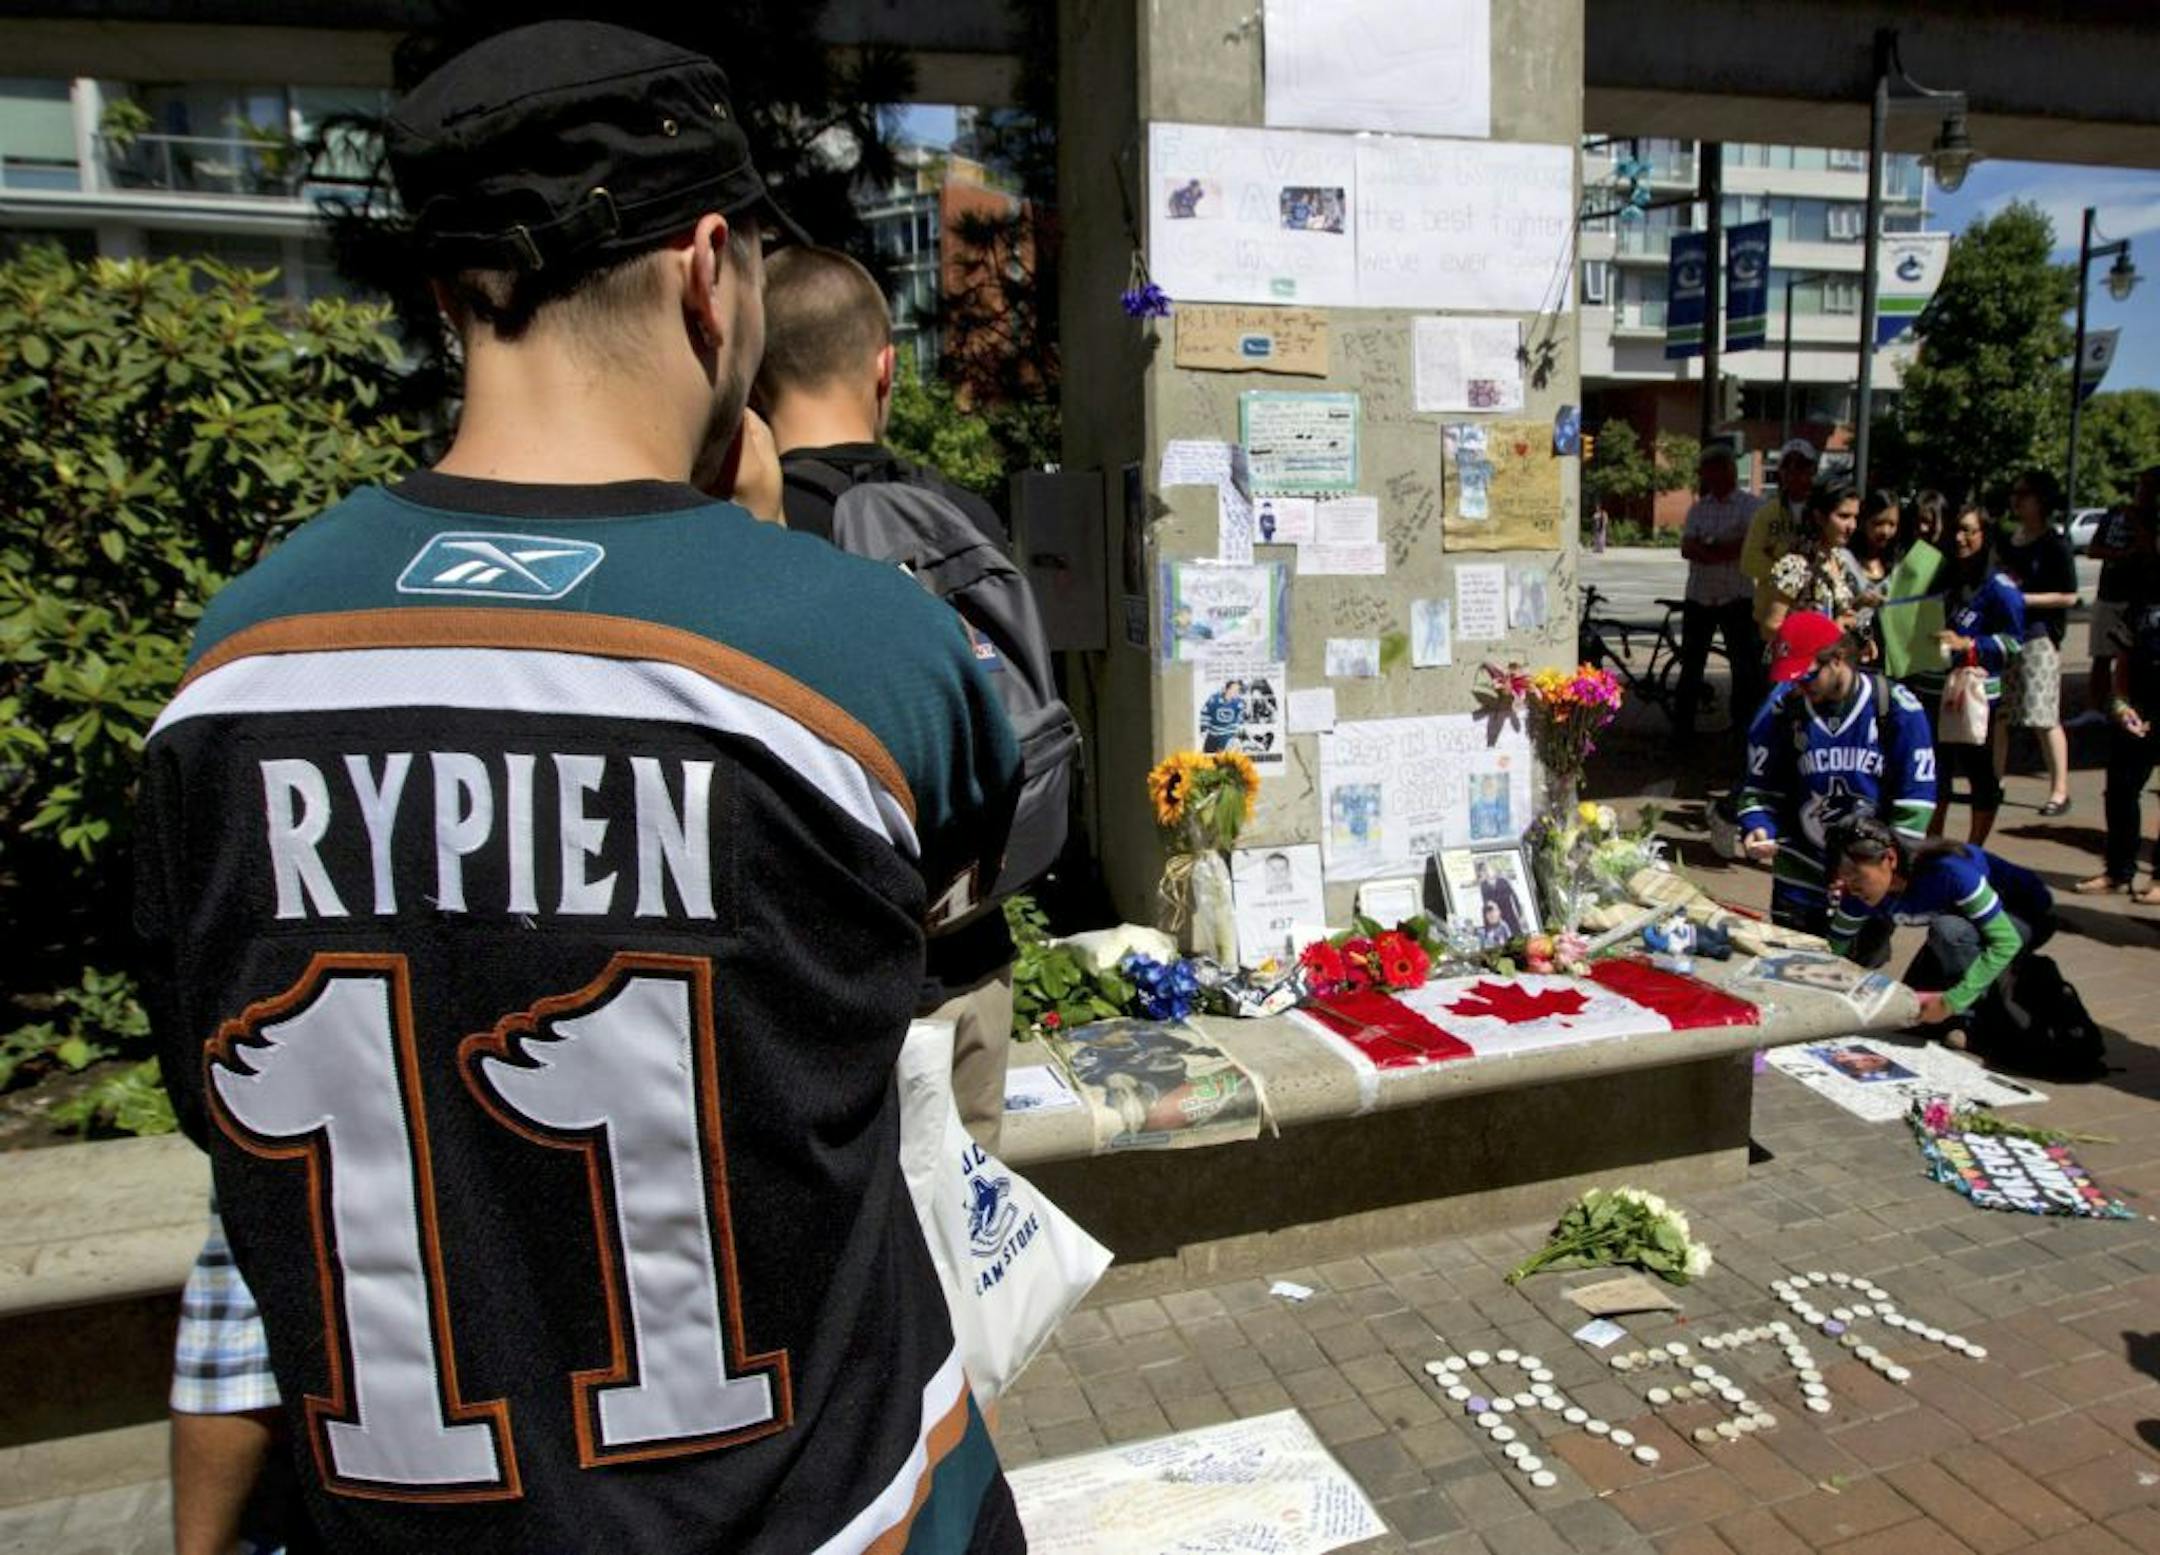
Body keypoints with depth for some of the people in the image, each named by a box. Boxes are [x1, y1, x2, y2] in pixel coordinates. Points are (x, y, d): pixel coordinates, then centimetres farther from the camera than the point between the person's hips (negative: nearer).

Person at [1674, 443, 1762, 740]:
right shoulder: (1697, 508, 10)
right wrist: (1726, 549, -18)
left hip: (1737, 598, -4)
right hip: (1699, 597, 4)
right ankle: (1682, 727, 19)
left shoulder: (1748, 505, -1)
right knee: (1691, 665, 10)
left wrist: (1707, 548, -11)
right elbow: (1687, 548, -4)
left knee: (1746, 666, 0)